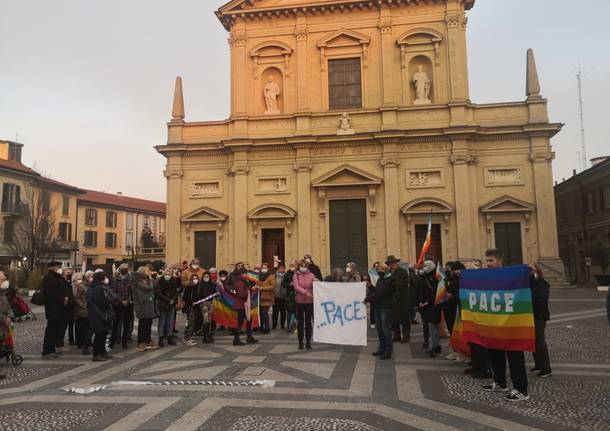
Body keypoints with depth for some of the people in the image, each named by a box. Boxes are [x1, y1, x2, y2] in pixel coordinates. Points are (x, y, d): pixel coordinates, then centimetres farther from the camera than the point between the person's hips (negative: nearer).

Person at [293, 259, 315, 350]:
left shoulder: (311, 275, 5)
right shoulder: (296, 276, 3)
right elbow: (296, 287, -10)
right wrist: (306, 292, -22)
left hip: (309, 301, 0)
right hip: (300, 301, 0)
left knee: (308, 321, 4)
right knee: (300, 321, 5)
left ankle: (308, 342, 12)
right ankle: (300, 342, 13)